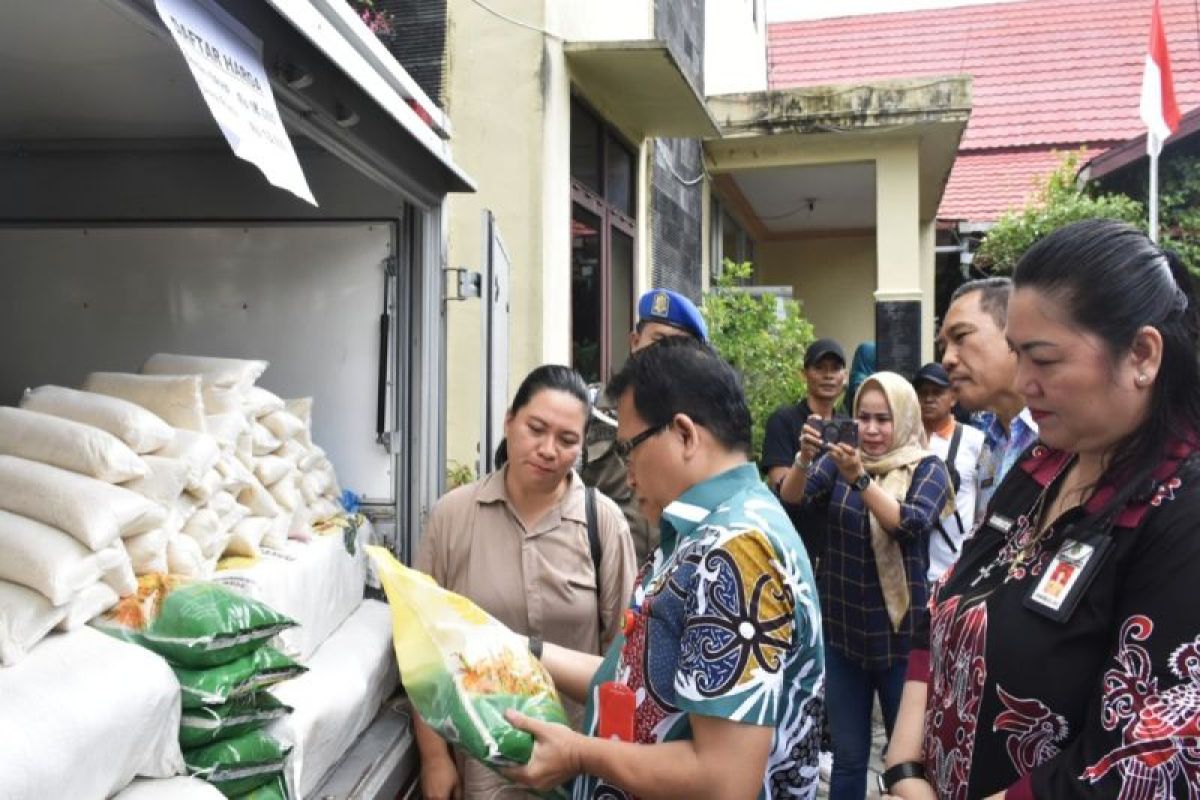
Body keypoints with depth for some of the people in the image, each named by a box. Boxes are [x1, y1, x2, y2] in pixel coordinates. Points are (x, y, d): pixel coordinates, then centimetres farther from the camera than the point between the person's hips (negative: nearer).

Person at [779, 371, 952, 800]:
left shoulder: (927, 469, -3)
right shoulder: (839, 460, 3)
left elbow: (911, 524, -21)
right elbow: (792, 498, -12)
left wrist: (860, 478, -33)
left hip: (902, 635, -2)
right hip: (842, 630, 2)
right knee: (847, 756, 11)